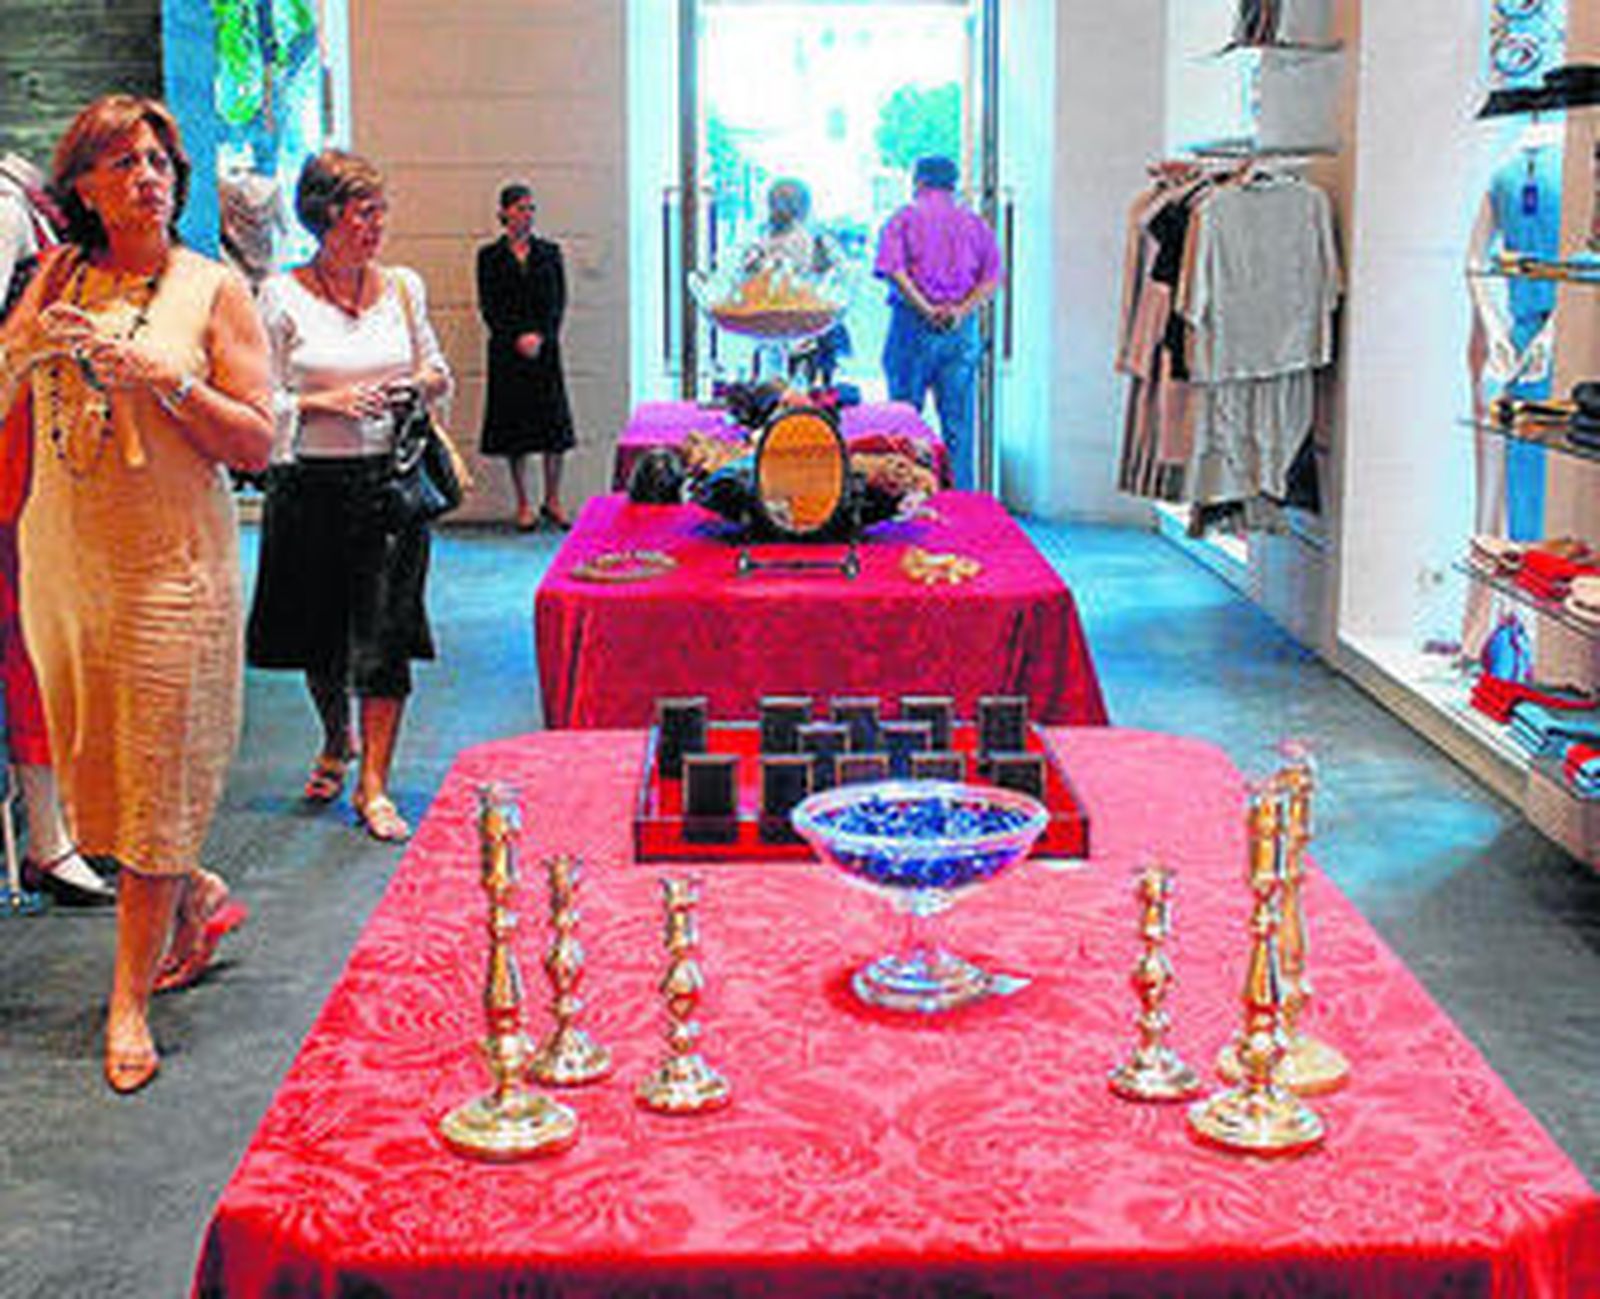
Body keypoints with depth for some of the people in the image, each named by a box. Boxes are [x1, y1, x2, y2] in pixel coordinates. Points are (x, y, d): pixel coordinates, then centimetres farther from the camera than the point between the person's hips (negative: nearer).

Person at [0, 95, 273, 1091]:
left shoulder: (214, 289, -2)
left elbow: (257, 444, -6)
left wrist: (168, 377, -18)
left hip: (171, 562, -4)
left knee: (152, 778, -1)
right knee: (92, 766, 11)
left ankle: (131, 1002, 8)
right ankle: (202, 900, 36)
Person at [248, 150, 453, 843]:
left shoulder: (403, 286, 6)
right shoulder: (282, 296, -3)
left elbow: (437, 372, 18)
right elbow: (261, 402, -2)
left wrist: (419, 386, -4)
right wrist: (327, 402, -16)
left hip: (393, 478, 1)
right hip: (314, 486, -1)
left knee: (386, 635, -5)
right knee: (318, 634, 10)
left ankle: (374, 784, 3)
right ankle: (336, 742, 39)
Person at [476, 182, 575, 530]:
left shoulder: (549, 253, 9)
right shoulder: (489, 257, 4)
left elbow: (557, 302, 4)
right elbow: (489, 308, -1)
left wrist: (540, 337, -11)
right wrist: (517, 339, -12)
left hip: (545, 349, 1)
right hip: (507, 352, -1)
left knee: (555, 422, -2)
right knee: (514, 426, 1)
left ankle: (553, 502, 8)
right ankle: (523, 505, 8)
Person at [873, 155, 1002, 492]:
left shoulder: (904, 218, 5)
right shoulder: (976, 224, 13)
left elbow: (892, 269, -11)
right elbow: (992, 279, 1)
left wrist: (926, 309, -15)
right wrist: (961, 311, -9)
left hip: (914, 325, -2)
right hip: (962, 331, 2)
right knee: (959, 424, 4)